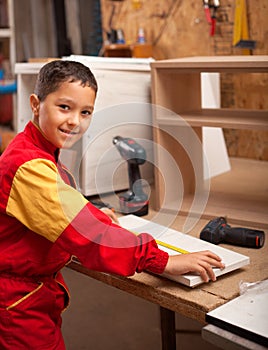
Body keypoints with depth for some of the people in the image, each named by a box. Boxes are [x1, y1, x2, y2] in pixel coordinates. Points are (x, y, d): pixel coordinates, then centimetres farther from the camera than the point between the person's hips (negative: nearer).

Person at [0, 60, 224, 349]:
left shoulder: (37, 154, 7)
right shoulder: (29, 166, -27)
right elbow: (84, 232, -34)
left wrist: (93, 215, 7)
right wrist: (161, 261, -33)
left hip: (42, 286, 10)